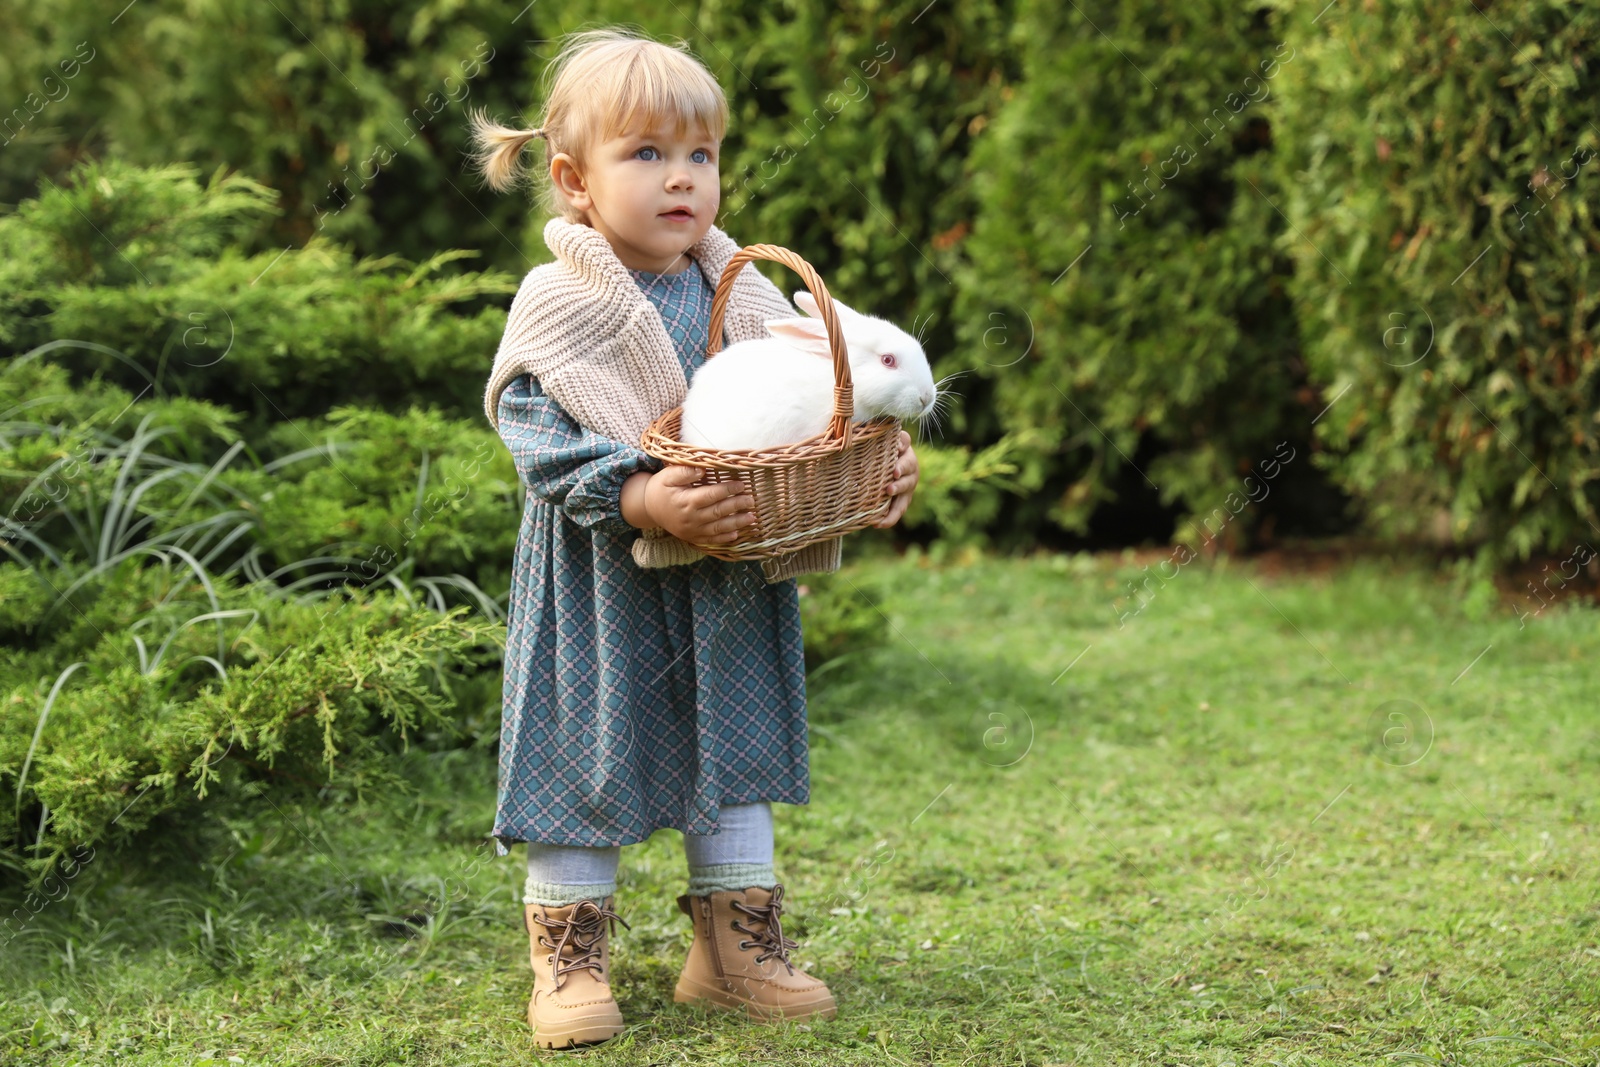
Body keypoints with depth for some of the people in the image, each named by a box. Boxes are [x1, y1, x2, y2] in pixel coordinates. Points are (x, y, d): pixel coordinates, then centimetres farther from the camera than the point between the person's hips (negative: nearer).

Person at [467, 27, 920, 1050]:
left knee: (732, 748, 14)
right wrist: (641, 499, -33)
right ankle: (570, 957, 18)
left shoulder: (749, 298, 4)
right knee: (587, 752, 4)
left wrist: (881, 467, -11)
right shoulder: (560, 308, -12)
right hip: (600, 588, -5)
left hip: (729, 581, 5)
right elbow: (543, 437, -19)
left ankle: (738, 945, 28)